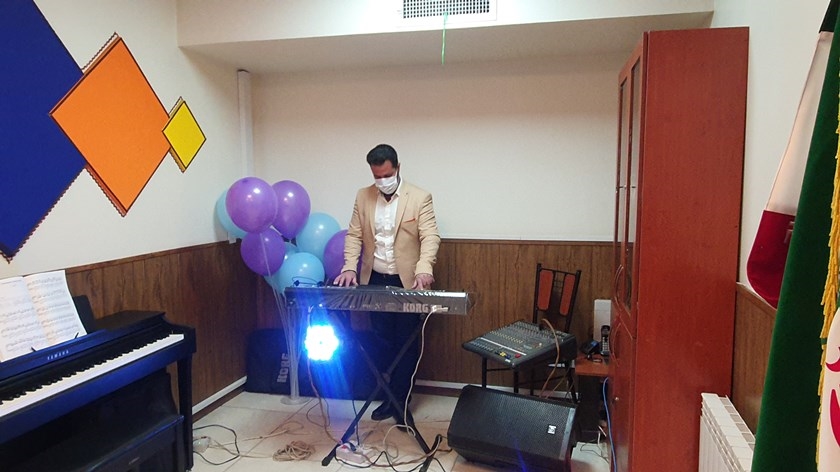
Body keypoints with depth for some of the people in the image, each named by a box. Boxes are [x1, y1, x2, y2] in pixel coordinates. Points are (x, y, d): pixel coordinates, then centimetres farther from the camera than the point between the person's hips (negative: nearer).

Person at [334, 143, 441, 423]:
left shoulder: (420, 197, -7)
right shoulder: (363, 197, 5)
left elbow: (430, 236, -15)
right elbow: (354, 235, 4)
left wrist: (424, 268, -32)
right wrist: (350, 267, -12)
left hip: (406, 282, -3)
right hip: (375, 280, 4)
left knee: (406, 343, 5)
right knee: (382, 342, 12)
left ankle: (401, 401, 19)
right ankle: (388, 397, 26)